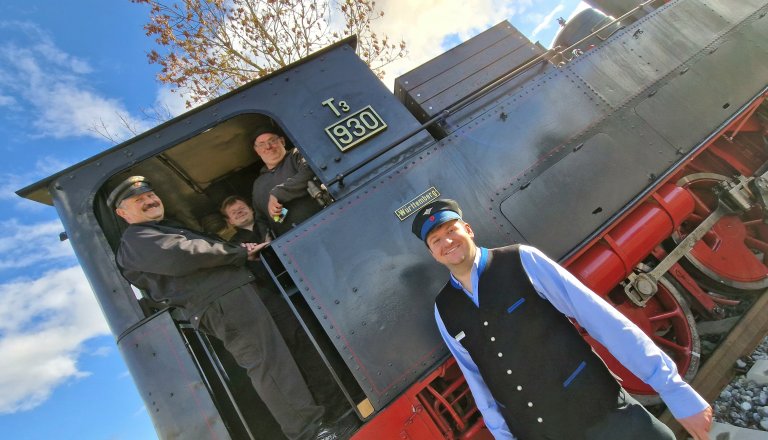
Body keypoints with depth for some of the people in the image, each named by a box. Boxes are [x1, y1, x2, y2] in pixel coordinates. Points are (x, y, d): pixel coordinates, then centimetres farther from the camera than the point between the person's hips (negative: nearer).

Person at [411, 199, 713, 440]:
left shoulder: (521, 260, -13)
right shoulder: (443, 311, -4)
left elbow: (599, 316, -12)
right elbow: (477, 381, 4)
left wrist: (675, 389, -12)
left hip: (602, 411, -2)